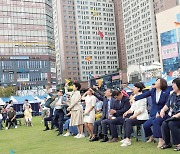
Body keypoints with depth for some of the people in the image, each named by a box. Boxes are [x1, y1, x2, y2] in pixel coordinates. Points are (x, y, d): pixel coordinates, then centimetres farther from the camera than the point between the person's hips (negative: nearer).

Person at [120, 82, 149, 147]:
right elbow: (132, 108, 14)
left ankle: (128, 140, -23)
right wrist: (127, 112, -3)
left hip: (142, 117, -8)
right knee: (125, 121, -12)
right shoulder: (134, 97, 16)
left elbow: (142, 109, -18)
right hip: (136, 116, 8)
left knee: (129, 121, -24)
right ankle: (126, 138, -11)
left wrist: (134, 115, -21)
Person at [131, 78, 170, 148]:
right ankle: (151, 136, 23)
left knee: (155, 122, -32)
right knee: (145, 125, -10)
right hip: (154, 114, 5)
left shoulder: (166, 92, -8)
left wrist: (160, 113, -15)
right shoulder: (153, 90, 3)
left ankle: (161, 140, -24)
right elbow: (144, 95, -7)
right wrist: (135, 98, -21)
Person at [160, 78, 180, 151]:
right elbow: (167, 105, 15)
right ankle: (167, 143, -4)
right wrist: (163, 110, -4)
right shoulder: (172, 95, 14)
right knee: (164, 124, -21)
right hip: (172, 116, 6)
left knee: (171, 123, -32)